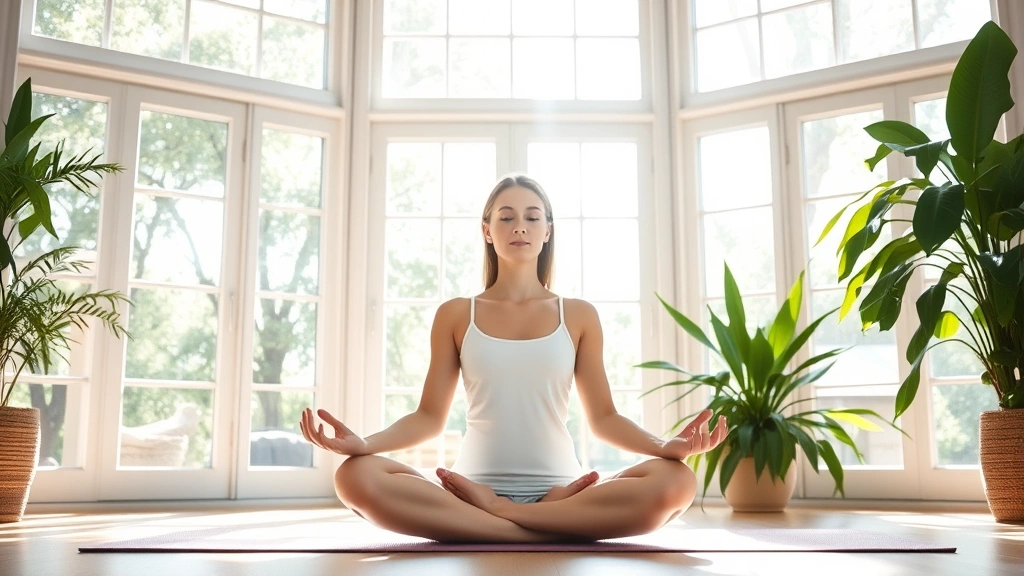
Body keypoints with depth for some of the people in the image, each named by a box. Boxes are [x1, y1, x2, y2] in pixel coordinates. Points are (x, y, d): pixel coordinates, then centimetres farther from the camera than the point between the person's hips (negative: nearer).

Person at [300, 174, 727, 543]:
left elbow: (603, 417, 8)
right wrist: (364, 443, -14)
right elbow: (429, 417, 6)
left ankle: (489, 511, -19)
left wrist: (665, 445, -13)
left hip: (561, 490, 1)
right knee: (358, 477, -29)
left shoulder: (579, 316, 10)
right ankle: (552, 530, -24)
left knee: (675, 481, -29)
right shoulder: (455, 315, 10)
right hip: (473, 488, 0)